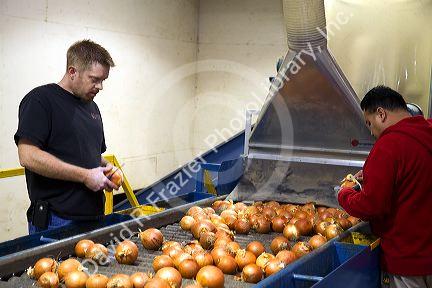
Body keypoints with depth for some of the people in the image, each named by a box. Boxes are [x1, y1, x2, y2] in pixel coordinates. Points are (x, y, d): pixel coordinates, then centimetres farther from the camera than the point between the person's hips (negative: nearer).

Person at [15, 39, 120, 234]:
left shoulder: (91, 106, 18)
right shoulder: (40, 100, -8)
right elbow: (28, 156, -19)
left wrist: (104, 167, 4)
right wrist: (85, 176, -17)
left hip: (93, 216, 7)